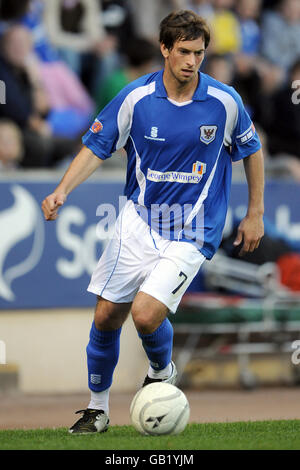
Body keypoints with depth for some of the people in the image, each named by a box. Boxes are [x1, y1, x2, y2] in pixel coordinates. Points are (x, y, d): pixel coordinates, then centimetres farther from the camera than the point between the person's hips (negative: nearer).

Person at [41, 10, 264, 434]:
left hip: (190, 234, -2)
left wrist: (255, 214, 9)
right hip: (138, 221, 2)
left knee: (146, 315, -20)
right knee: (106, 316, 4)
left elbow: (251, 150, 8)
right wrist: (62, 191, -14)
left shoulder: (225, 102, -9)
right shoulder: (136, 97, -9)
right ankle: (97, 408, 25)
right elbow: (96, 148, 0)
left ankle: (162, 372, 15)